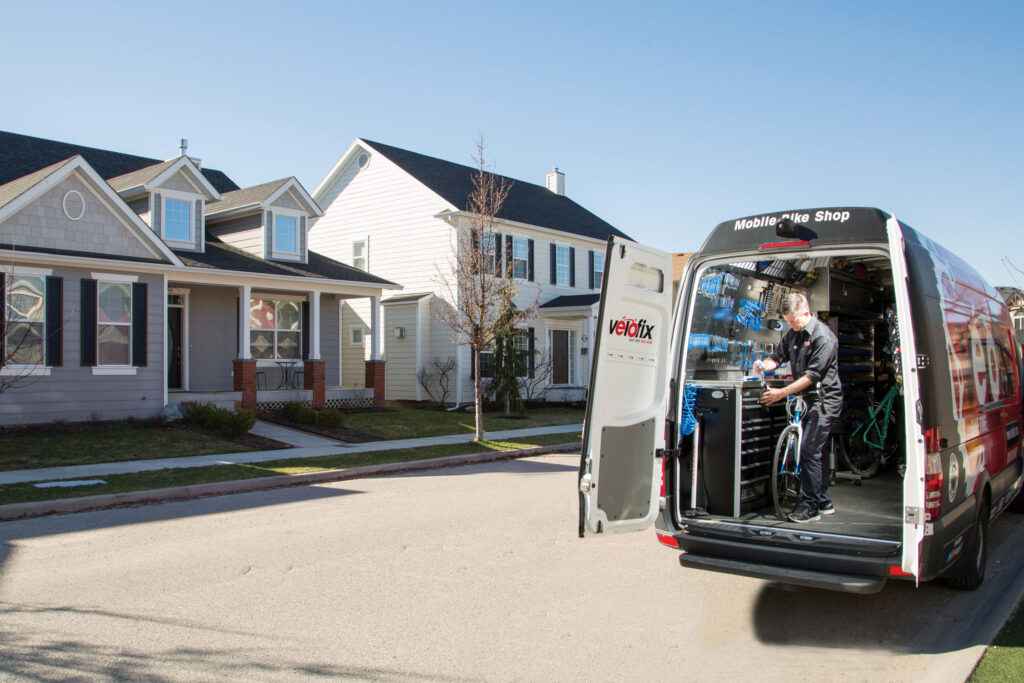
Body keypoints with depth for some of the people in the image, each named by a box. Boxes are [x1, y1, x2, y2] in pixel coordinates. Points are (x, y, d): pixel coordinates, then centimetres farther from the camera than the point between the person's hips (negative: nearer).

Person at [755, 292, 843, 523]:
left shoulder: (823, 337, -18)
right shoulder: (793, 335, 8)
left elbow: (812, 375, -22)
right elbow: (778, 357, 11)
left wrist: (782, 392, -24)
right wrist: (764, 365, -13)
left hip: (824, 400, -8)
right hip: (808, 400, 8)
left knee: (809, 450, -12)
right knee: (815, 452, 14)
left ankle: (810, 506, -5)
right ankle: (824, 502, 24)